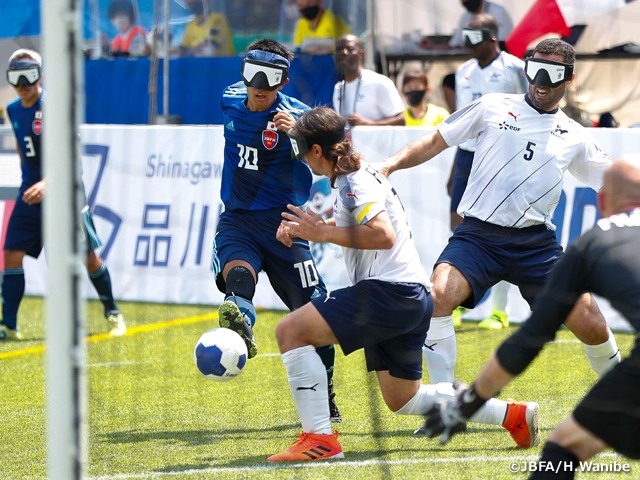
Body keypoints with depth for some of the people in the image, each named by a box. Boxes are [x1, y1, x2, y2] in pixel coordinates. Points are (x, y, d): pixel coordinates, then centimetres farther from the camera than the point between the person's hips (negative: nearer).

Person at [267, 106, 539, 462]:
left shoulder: (354, 181, -11)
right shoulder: (360, 174, 19)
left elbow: (383, 235, -25)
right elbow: (350, 225, 34)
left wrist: (324, 233, -18)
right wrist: (302, 228, 17)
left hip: (389, 292, -11)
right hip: (412, 299, 11)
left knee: (291, 330, -15)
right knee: (404, 401, 21)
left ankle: (319, 439, -19)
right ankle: (513, 414, 20)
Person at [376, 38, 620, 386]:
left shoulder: (575, 137, 13)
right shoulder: (493, 108, 8)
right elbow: (434, 143, 9)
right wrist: (392, 163, -5)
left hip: (536, 243, 2)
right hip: (478, 236, -2)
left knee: (592, 328, -6)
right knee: (438, 297, -29)